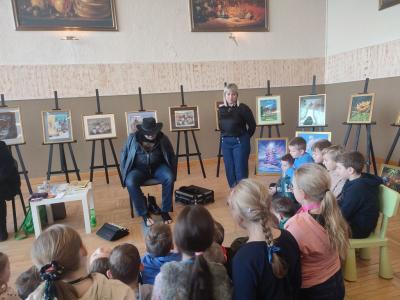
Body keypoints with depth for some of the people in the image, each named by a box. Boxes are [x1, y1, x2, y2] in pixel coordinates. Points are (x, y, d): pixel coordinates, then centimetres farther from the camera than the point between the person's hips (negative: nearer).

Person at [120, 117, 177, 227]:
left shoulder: (162, 138, -5)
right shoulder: (133, 138, -6)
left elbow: (171, 156, 5)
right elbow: (124, 155, 4)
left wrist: (172, 172, -3)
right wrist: (125, 174, -1)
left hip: (157, 166, 0)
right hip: (139, 168, 0)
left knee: (169, 178, -31)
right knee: (130, 183, -31)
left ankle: (165, 210, -14)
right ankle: (144, 214, -16)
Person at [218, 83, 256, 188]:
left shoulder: (243, 108, -9)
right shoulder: (221, 109, 5)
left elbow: (252, 125, -2)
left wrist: (244, 138, 5)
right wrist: (226, 136, 12)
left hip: (240, 142, -5)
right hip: (225, 142, 5)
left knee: (241, 170, -3)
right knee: (229, 170, 10)